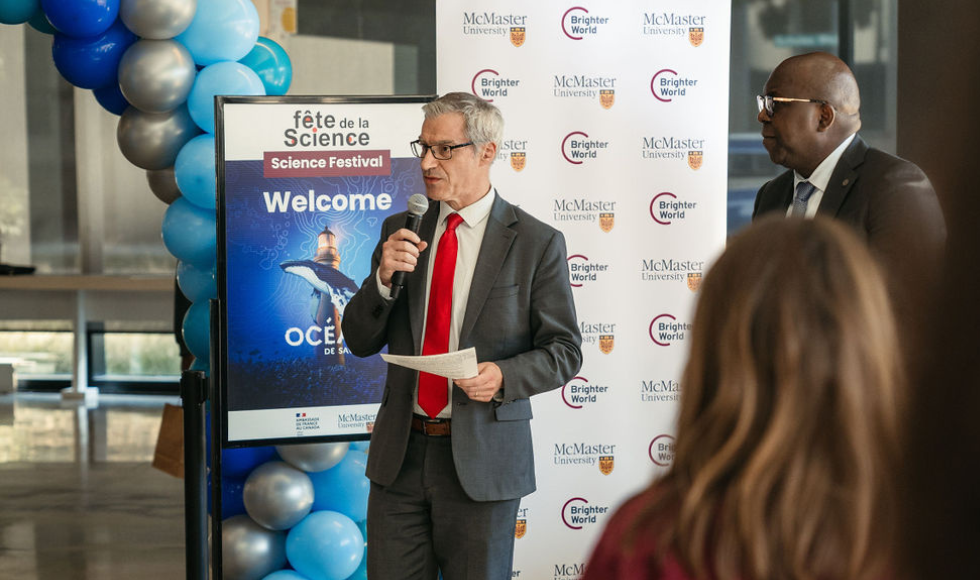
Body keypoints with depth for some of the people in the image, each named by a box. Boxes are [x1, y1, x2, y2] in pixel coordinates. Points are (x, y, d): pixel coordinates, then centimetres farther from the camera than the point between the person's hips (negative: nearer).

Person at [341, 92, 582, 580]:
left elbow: (564, 351, -2)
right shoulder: (400, 231, 8)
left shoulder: (536, 243, -4)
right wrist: (383, 277, -11)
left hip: (483, 461, -3)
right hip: (400, 453, 3)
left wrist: (503, 376, -21)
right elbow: (359, 341, 8)